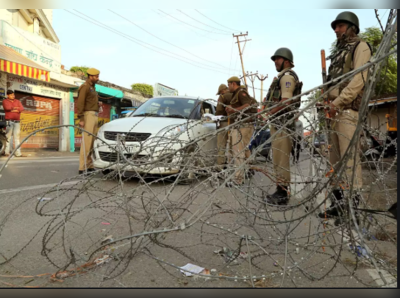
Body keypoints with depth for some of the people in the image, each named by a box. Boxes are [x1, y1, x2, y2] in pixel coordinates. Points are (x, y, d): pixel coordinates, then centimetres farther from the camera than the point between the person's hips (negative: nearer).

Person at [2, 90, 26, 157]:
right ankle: (6, 152, 0)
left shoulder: (17, 101, 14)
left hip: (17, 121, 3)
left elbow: (22, 109, -2)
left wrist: (13, 110, -12)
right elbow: (7, 108, -15)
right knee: (8, 136, -5)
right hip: (9, 121, -3)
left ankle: (18, 153, 0)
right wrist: (16, 108, -3)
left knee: (17, 137, 2)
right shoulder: (5, 101, 5)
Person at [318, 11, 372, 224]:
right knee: (336, 158, 7)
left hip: (348, 109, -8)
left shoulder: (360, 47, 2)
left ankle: (354, 207, -6)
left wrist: (338, 102, -17)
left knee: (349, 157, -11)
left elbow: (359, 79, -12)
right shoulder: (339, 53, 26)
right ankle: (339, 204, 14)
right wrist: (329, 103, 8)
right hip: (336, 110, 8)